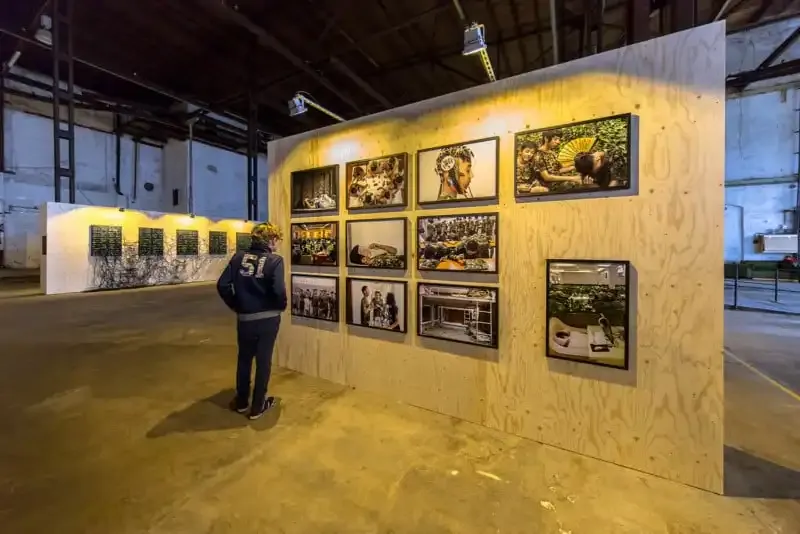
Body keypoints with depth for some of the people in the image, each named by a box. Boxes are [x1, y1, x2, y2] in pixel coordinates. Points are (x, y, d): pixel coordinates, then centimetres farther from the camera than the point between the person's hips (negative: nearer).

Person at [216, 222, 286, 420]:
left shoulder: (238, 257, -1)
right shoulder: (275, 260, -14)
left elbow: (222, 285, -4)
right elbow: (279, 291, -24)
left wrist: (235, 305, 10)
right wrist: (281, 307, -3)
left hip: (244, 319, 4)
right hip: (268, 319, -3)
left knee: (244, 359, 23)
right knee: (263, 361, 13)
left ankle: (241, 401, 40)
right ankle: (257, 406, 27)